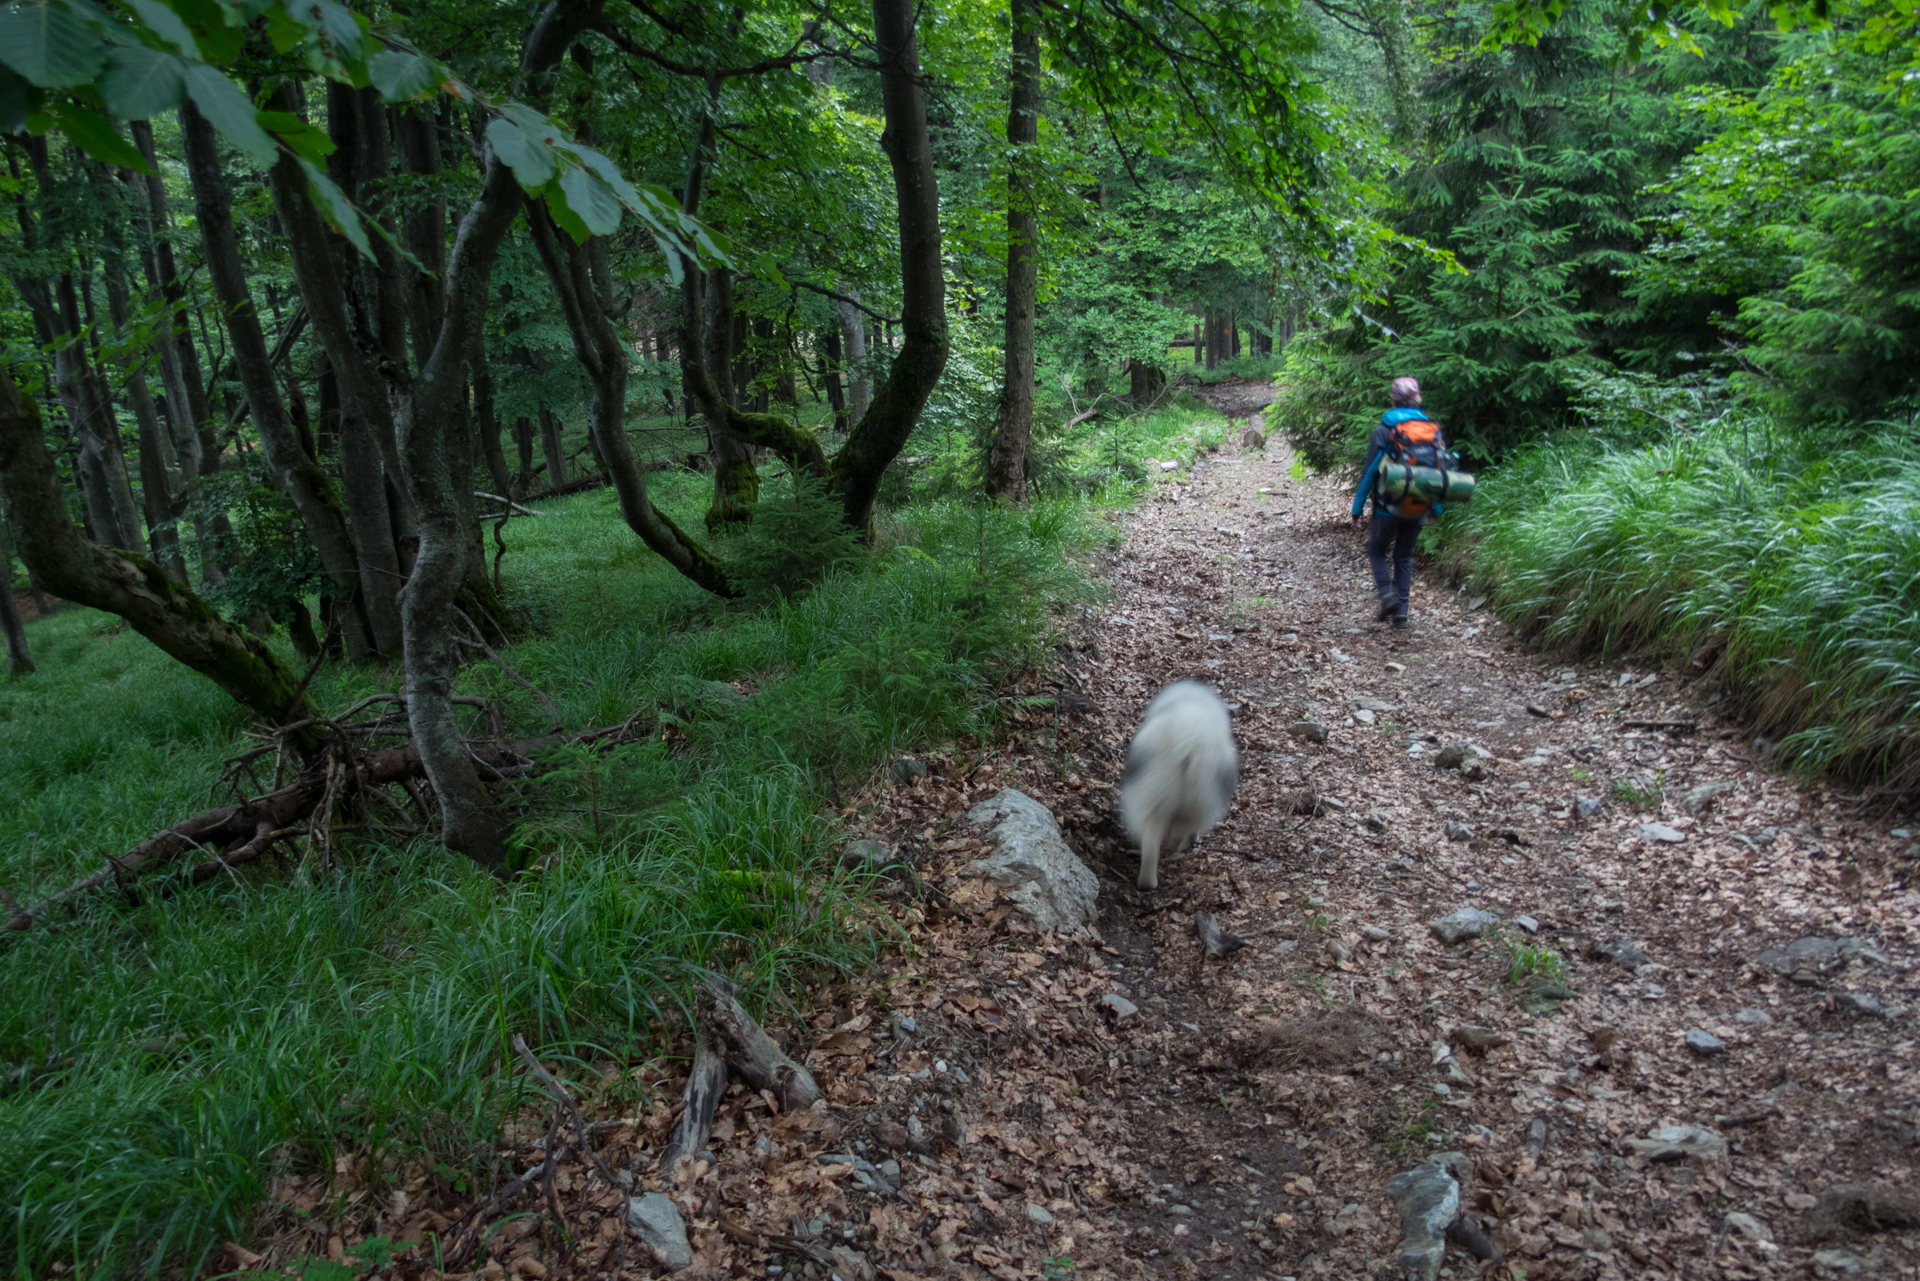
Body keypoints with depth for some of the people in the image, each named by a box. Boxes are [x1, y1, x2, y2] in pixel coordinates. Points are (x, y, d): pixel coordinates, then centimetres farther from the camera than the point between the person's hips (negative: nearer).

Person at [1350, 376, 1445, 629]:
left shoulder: (1384, 431, -11)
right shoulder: (1433, 429, 1)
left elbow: (1370, 472, -12)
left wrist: (1357, 509, -6)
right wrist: (1437, 508, 15)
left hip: (1389, 506, -4)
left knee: (1377, 551, 16)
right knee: (1404, 556, 18)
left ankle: (1386, 593, -5)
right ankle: (1401, 610, 15)